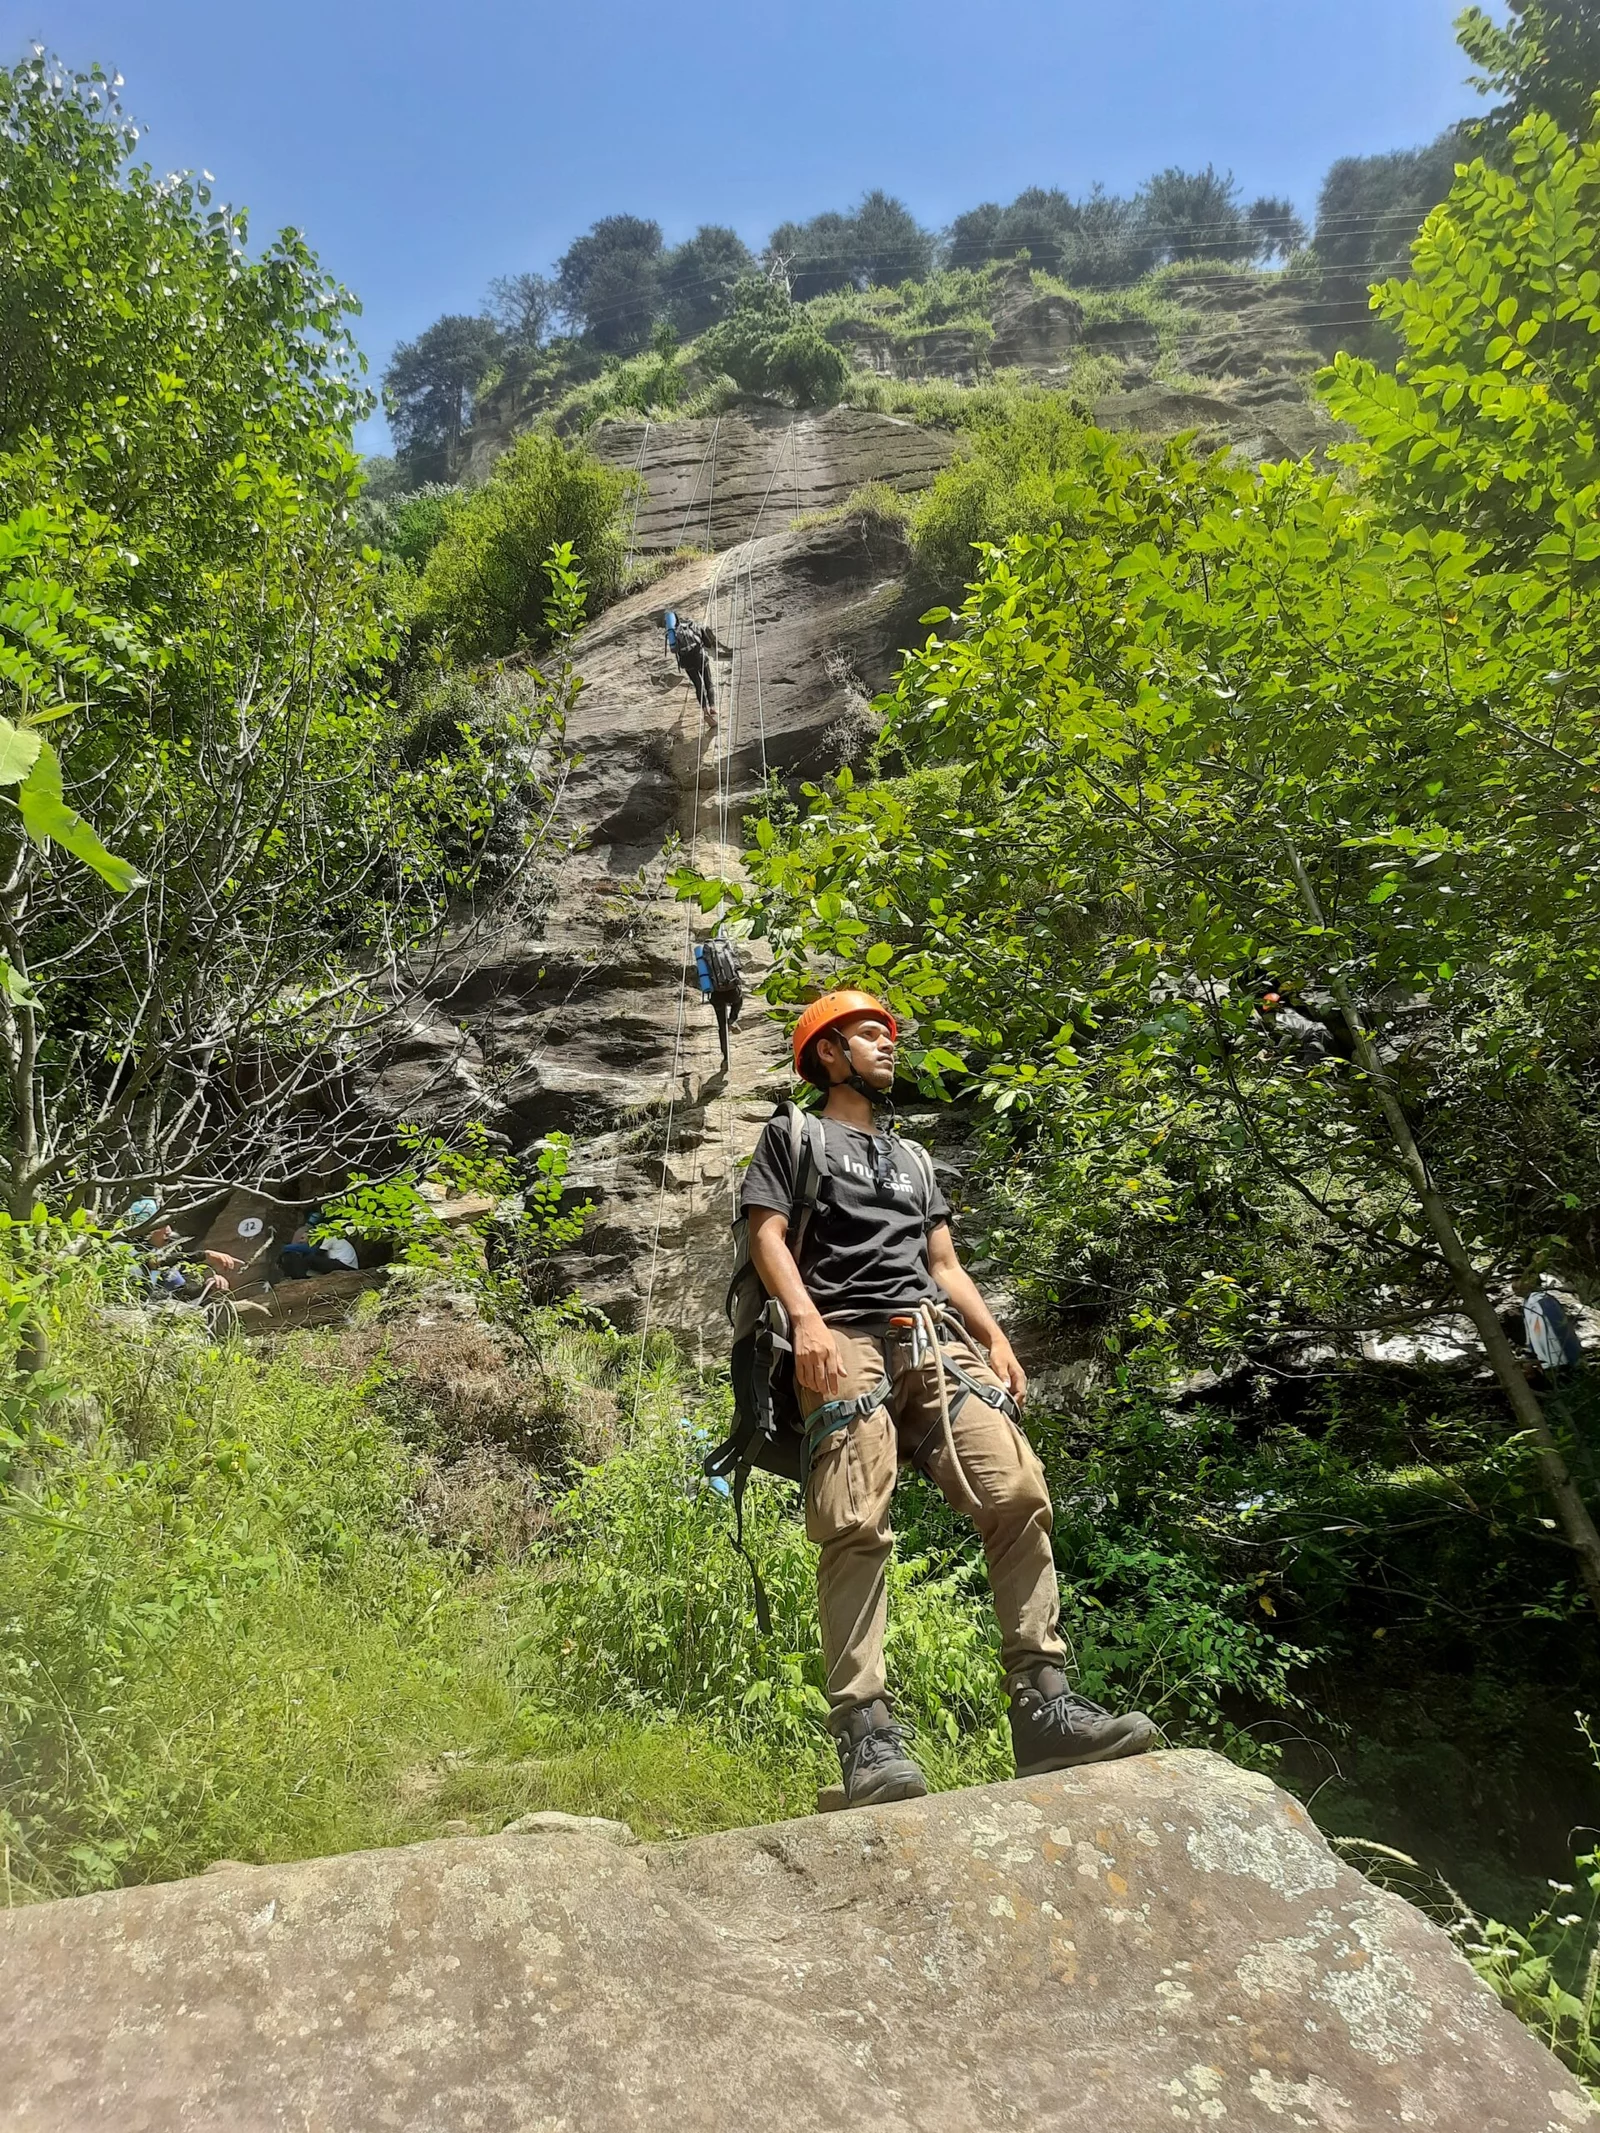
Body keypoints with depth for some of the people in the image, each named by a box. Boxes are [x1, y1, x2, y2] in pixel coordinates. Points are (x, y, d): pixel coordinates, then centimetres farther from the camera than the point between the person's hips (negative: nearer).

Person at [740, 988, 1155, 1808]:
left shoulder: (912, 1157, 34)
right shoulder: (793, 1136, 17)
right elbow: (767, 1235, 2)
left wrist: (994, 1337, 11)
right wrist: (806, 1320, -16)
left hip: (936, 1340, 5)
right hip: (847, 1340, -5)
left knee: (1018, 1494, -14)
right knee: (855, 1526, -20)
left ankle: (1042, 1705, -13)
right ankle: (866, 1731, -22)